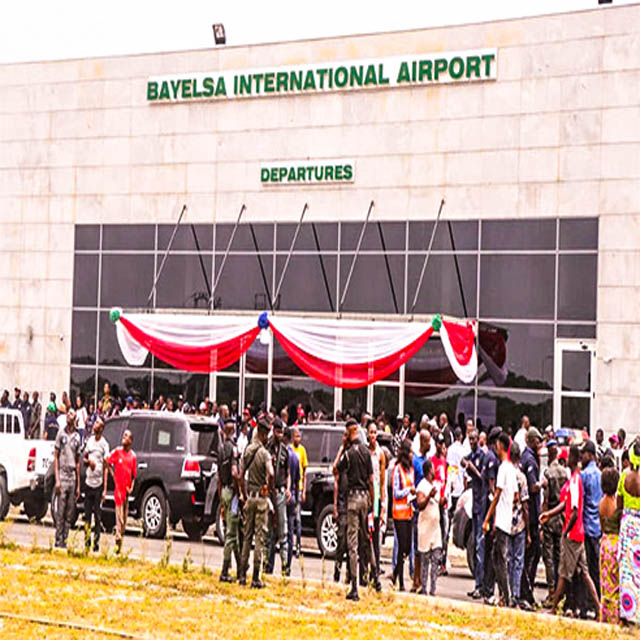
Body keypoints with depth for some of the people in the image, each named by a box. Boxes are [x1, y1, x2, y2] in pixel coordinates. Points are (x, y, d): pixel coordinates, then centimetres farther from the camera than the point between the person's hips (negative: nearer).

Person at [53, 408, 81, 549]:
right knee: (60, 512, -5)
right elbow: (56, 457, 0)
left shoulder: (77, 437, 12)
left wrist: (78, 485, 13)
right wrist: (57, 479, -8)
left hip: (73, 478, 4)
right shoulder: (61, 433, 1)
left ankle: (64, 539, 9)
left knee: (69, 514, 4)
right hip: (62, 477, -4)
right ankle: (58, 540, -1)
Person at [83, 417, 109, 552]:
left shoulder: (104, 444, -4)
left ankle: (96, 543, 4)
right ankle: (87, 542, 13)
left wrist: (105, 489, -7)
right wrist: (88, 461, -7)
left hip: (98, 484, -4)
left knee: (97, 516, -2)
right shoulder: (90, 440, 10)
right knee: (87, 515, 6)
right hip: (88, 482, 4)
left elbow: (105, 468, -4)